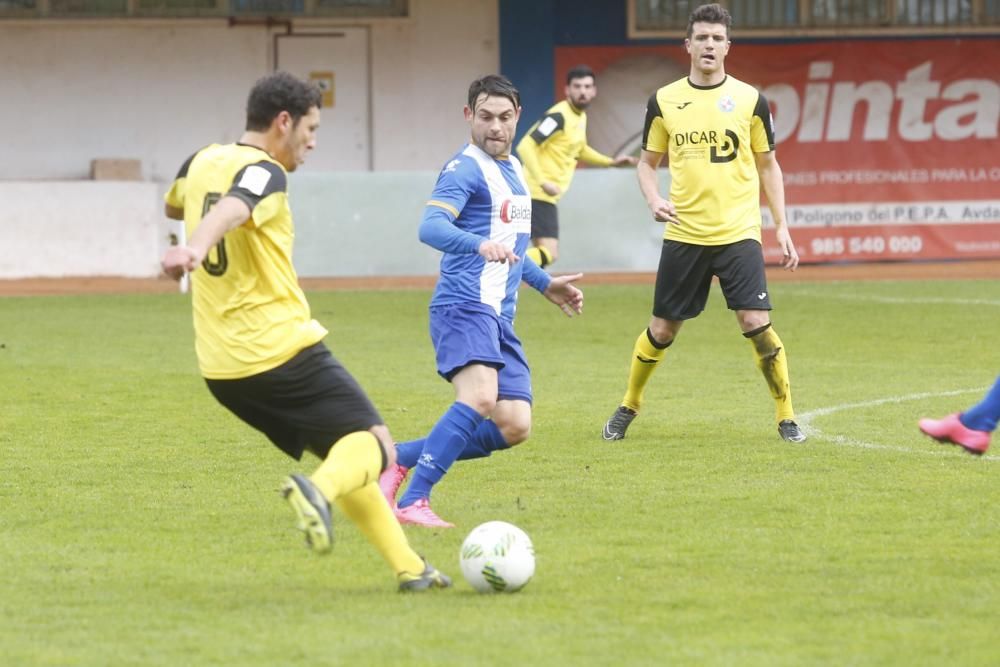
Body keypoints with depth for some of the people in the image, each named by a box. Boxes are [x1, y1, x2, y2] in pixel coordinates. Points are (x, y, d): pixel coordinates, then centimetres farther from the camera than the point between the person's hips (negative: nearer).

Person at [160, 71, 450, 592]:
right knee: (373, 445, -3)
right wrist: (195, 249, -54)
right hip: (282, 350, -8)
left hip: (222, 369, 8)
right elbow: (229, 209, -35)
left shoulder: (201, 163, 13)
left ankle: (407, 566, 15)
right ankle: (318, 491, -35)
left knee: (342, 450, 19)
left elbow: (174, 206, 37)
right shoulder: (264, 173, -11)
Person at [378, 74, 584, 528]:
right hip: (465, 306, -9)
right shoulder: (466, 169, -8)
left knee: (514, 427, -3)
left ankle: (402, 457, 8)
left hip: (499, 316, 9)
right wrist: (481, 245, -42)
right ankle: (412, 502, -28)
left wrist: (545, 284, 32)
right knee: (480, 397, -31)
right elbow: (431, 227, -26)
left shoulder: (513, 168, 20)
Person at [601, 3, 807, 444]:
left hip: (738, 234, -1)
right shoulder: (664, 101, 3)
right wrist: (653, 199, -7)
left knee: (757, 324, -12)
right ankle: (628, 407, 29)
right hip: (683, 235, 1)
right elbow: (647, 162, 13)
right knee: (662, 329, 7)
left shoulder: (749, 100, 2)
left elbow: (768, 165, 10)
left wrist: (782, 227, 4)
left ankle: (786, 416, 0)